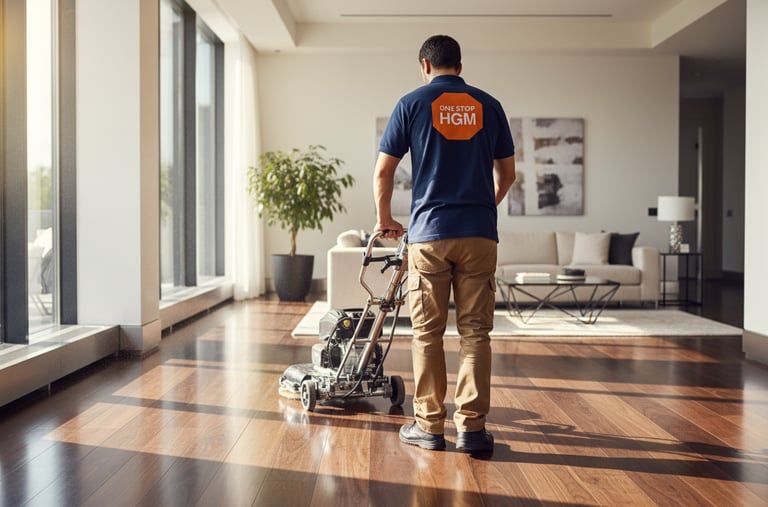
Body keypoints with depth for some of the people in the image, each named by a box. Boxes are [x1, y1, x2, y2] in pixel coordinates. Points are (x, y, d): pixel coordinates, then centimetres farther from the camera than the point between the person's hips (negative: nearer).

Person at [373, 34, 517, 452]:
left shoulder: (412, 103, 3)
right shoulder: (489, 106, 10)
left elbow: (383, 172, 3)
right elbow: (507, 175, 15)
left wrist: (384, 220, 18)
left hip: (429, 234, -2)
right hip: (480, 234, 2)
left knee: (427, 334, 6)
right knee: (475, 331, 5)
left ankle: (429, 426, 11)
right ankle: (471, 427, 5)